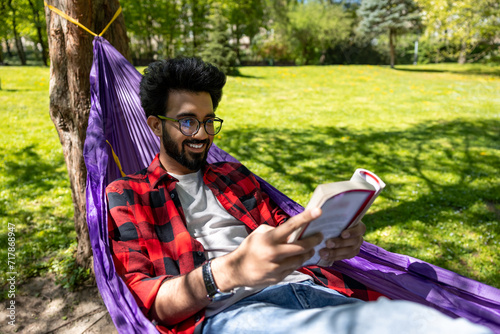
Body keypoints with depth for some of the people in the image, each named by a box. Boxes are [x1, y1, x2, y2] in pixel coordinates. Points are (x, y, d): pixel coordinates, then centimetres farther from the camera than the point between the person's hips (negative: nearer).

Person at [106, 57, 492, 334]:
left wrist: (333, 243, -3)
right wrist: (229, 272, -22)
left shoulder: (234, 175, 25)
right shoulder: (125, 196, 11)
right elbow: (145, 298, -2)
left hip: (308, 288, 6)